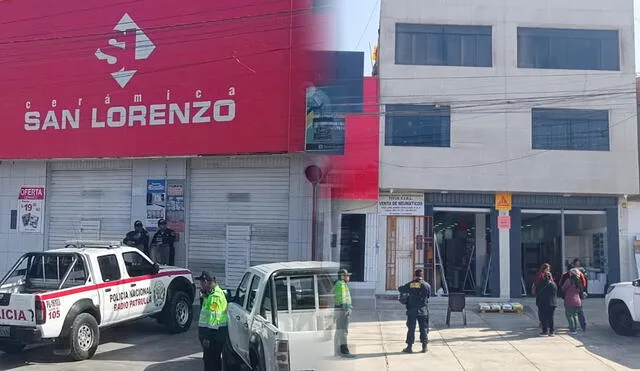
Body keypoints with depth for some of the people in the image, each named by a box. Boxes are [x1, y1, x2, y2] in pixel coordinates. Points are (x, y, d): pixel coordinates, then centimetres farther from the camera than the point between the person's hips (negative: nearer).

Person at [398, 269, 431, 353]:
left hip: (412, 310, 0)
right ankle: (424, 347, 12)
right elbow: (429, 295, 8)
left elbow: (400, 289, 11)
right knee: (423, 329, 9)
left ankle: (409, 347, 8)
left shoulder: (410, 285, -3)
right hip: (423, 311, 0)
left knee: (411, 329, 5)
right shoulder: (427, 285, -4)